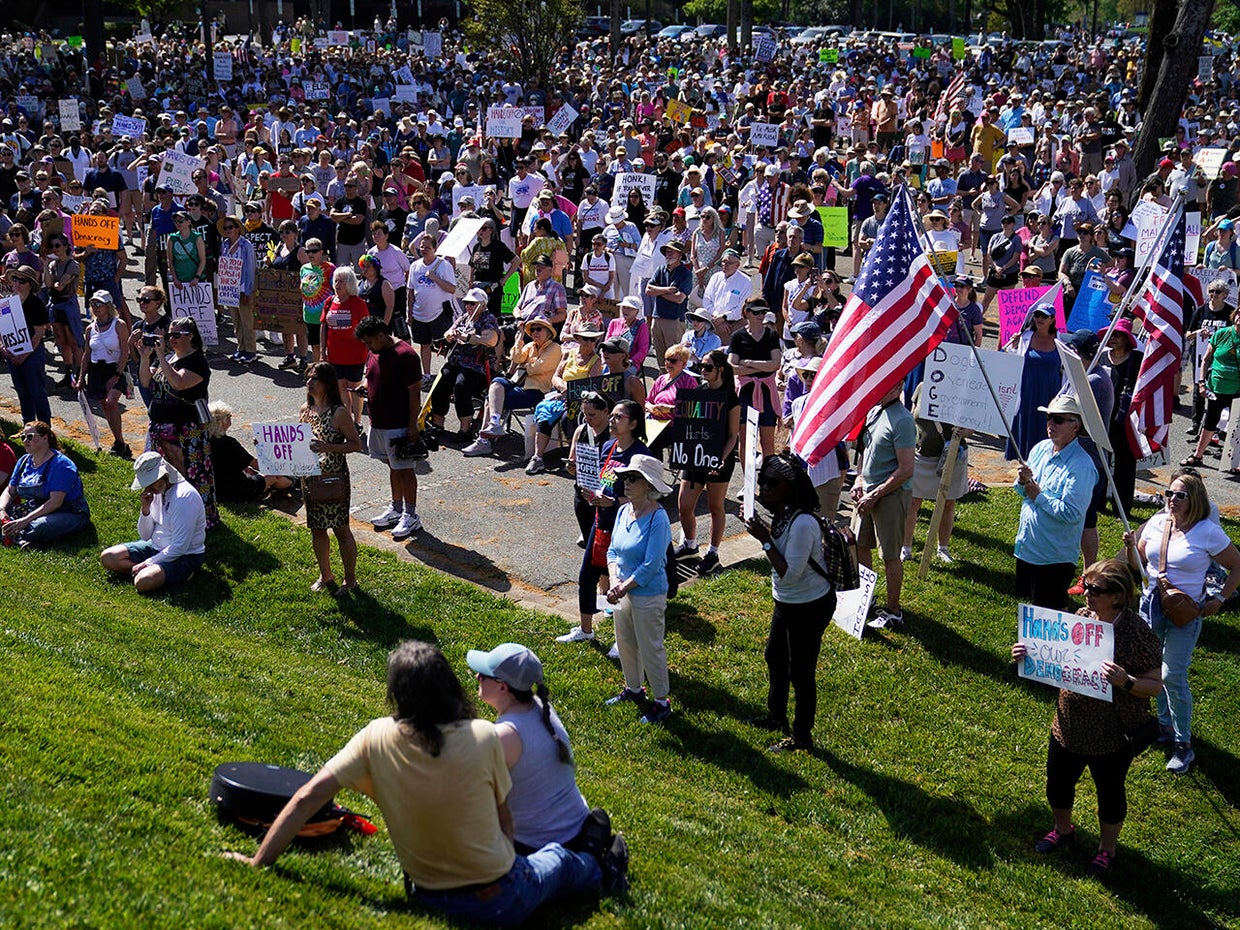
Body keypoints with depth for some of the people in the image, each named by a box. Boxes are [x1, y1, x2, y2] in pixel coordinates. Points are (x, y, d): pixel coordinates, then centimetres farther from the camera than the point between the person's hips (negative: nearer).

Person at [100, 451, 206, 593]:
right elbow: (145, 536, 7)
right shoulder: (157, 491, 2)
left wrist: (147, 563, -19)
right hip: (156, 546, 9)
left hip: (184, 556, -9)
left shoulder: (184, 496, -24)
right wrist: (145, 509, -11)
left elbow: (180, 547, -24)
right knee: (107, 557, -1)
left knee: (143, 582, -32)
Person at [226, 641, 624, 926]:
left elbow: (307, 797, -18)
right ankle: (602, 873, 60)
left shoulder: (376, 739, -17)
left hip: (428, 900, 3)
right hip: (502, 902, -2)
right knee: (559, 856, 30)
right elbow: (504, 822, -8)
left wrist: (258, 862, -7)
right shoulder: (484, 738, -22)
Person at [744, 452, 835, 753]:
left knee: (800, 672, 5)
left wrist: (765, 539, -28)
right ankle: (776, 716, 48)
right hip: (786, 602, 11)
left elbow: (789, 573, -30)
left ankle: (802, 736, 23)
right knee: (775, 657, 26)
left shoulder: (803, 523, -31)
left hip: (809, 608, -10)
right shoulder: (782, 514, -1)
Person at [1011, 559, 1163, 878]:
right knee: (1058, 782, 22)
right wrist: (1029, 654, -8)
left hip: (1112, 735, -6)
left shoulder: (1137, 633, -23)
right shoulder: (1080, 618, -5)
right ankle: (1063, 830, 51)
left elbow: (1156, 685, -18)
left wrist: (1125, 682, -36)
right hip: (1068, 727, 6)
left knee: (1109, 792, 17)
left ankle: (1107, 849, 42)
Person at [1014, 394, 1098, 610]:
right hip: (1026, 547, 8)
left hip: (1054, 558, -8)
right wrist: (1023, 482, -8)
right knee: (1026, 601, 20)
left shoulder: (1081, 465, -19)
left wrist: (1038, 495, -18)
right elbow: (1022, 492, 15)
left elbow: (1072, 513, -27)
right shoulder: (1040, 448, 5)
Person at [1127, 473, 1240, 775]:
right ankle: (1165, 725, 34)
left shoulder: (1208, 532, -13)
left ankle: (1184, 744, 7)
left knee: (1172, 676, -7)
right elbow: (1139, 563, 9)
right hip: (1151, 605, 5)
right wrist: (1131, 546, -11)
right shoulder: (1157, 522, -1)